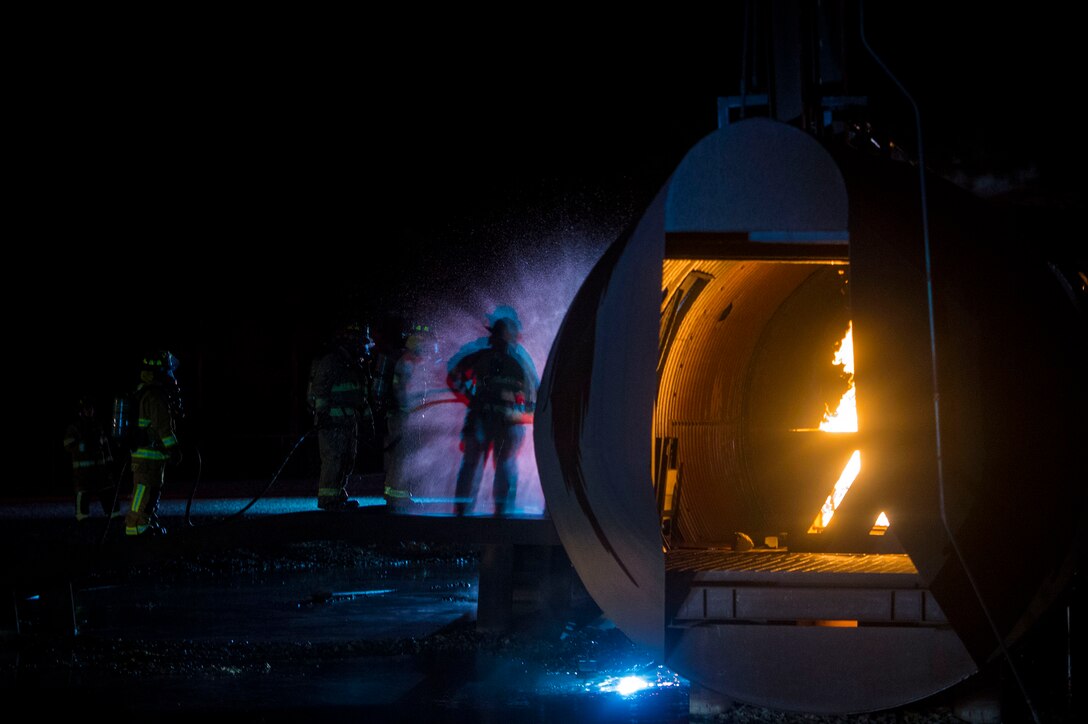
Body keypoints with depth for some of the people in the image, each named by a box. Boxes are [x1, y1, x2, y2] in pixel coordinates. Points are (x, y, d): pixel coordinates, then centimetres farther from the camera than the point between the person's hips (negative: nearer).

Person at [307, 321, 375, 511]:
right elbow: (319, 390, -14)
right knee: (333, 459, -12)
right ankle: (327, 498, -10)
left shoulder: (355, 366, 20)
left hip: (349, 421, 9)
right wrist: (322, 413, -20)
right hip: (332, 421, -9)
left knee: (347, 460, 10)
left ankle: (338, 495, 18)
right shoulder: (330, 362, -9)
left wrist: (367, 421, 23)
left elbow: (362, 398, 25)